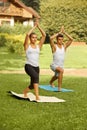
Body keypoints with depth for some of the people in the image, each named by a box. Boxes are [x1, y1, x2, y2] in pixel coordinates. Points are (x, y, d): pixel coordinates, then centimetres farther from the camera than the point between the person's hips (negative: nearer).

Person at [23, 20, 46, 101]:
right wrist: (34, 27, -4)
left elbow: (44, 35, 3)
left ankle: (25, 92, 43)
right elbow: (27, 34, -12)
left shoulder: (38, 46, 10)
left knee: (33, 85, 11)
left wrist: (38, 27, 1)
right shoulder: (27, 46, 2)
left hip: (36, 67, 5)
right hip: (28, 66, -5)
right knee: (36, 77, -33)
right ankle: (37, 96, -32)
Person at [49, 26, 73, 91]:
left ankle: (51, 82, 67)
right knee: (61, 71, -37)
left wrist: (64, 32, -13)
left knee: (56, 76, 32)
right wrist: (59, 32, -23)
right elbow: (51, 38, -30)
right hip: (54, 65, -6)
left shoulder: (64, 46, -2)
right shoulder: (54, 46, -13)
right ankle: (59, 88, -32)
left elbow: (71, 39, -9)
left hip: (61, 66, 6)